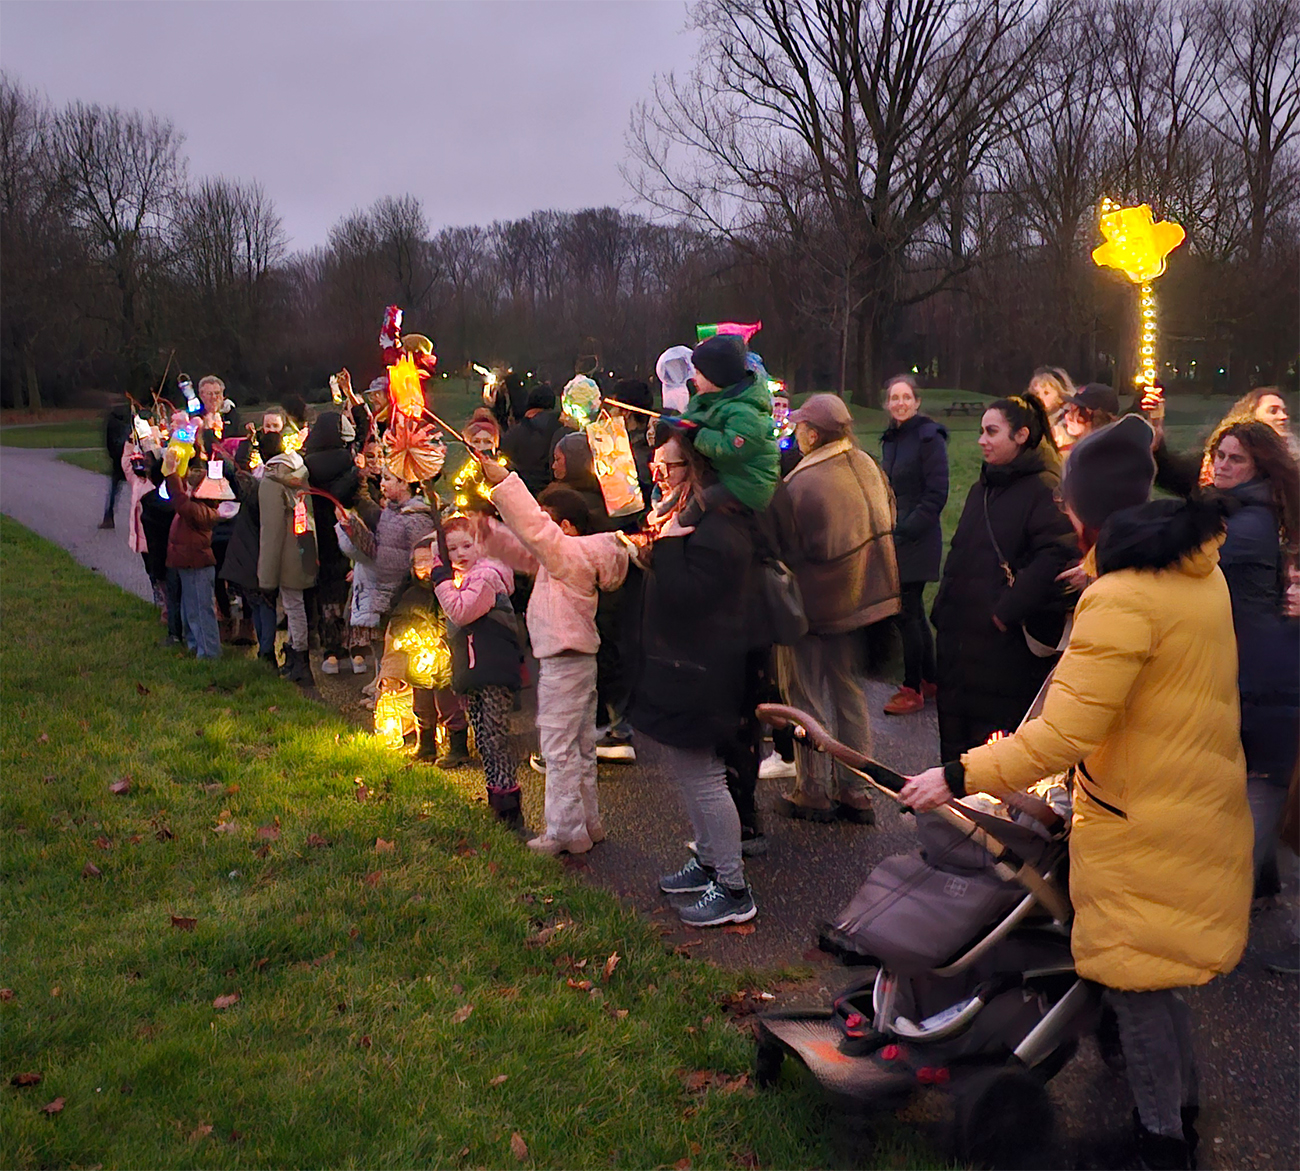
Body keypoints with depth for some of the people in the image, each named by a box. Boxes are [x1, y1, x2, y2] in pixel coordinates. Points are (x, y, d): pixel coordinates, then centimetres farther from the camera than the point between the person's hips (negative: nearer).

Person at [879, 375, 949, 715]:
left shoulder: (929, 437, -10)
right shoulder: (890, 439, 14)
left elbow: (936, 494, -14)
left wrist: (906, 530, -17)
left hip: (917, 542, -8)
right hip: (895, 538, 8)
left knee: (907, 613, -6)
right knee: (913, 611, 13)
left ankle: (913, 688, 3)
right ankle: (929, 680, 24)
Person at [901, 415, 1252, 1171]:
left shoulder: (1122, 599, -26)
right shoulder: (1199, 571, 2)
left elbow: (1061, 738, -28)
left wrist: (956, 777, -21)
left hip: (1145, 832, -9)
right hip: (1199, 814, 9)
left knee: (1138, 986, 8)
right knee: (1158, 980, 24)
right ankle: (1183, 1108, 41)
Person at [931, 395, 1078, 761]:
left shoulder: (1045, 490, -10)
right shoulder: (981, 489, 18)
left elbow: (1056, 556, -22)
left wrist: (1006, 613, -21)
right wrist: (943, 609, 14)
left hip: (1007, 647, -8)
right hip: (958, 641, 8)